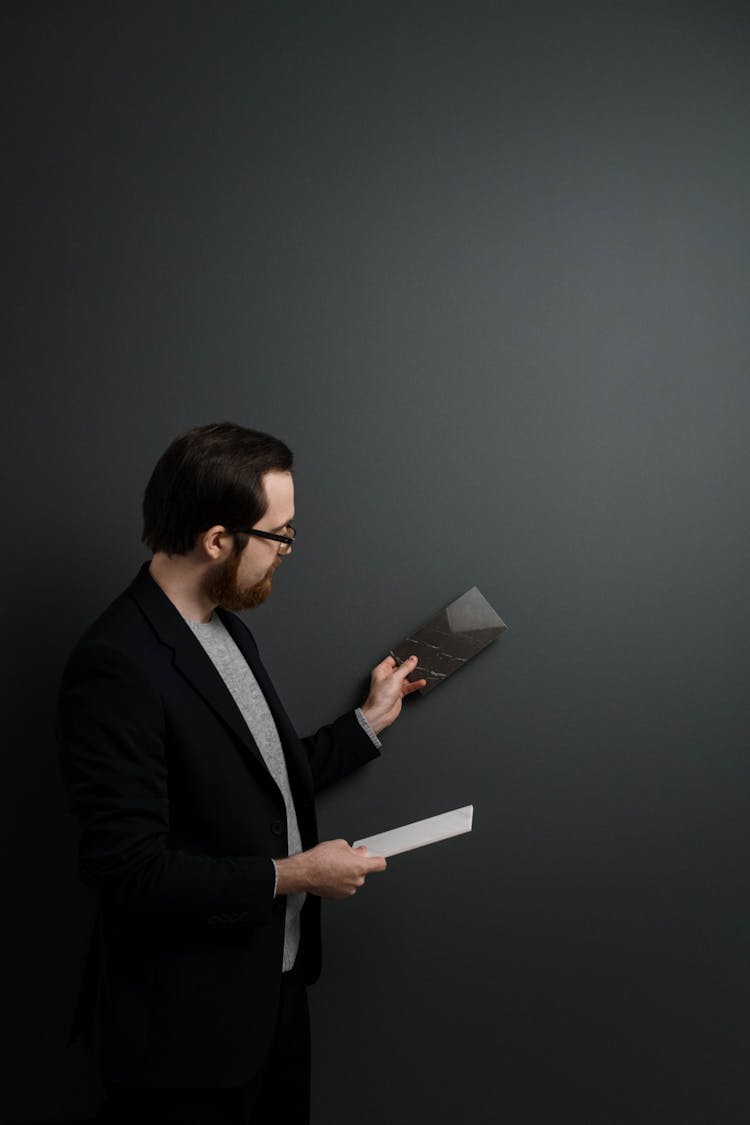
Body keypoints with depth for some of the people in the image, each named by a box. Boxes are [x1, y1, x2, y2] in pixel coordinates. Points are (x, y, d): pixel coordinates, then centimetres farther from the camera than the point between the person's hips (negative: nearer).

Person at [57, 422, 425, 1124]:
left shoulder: (228, 631, 7)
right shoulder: (115, 665, -24)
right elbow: (129, 869, -26)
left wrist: (371, 719, 18)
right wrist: (290, 875, -18)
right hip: (186, 1027, -9)